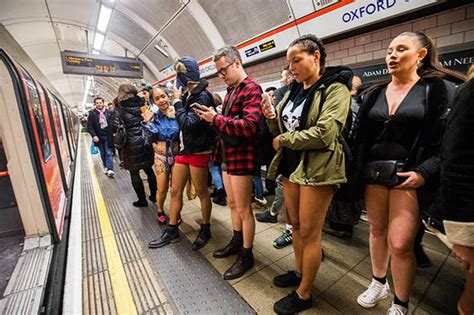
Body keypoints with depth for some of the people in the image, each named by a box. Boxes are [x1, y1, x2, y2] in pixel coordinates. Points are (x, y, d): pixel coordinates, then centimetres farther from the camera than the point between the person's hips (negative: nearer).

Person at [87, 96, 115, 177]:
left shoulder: (109, 112, -1)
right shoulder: (92, 113, -1)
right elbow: (89, 126, -3)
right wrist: (94, 135, -15)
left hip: (107, 136, -1)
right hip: (98, 137, 1)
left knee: (108, 153, -4)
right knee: (102, 153, 12)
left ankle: (110, 169, -7)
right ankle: (105, 167, 27)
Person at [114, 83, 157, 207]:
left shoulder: (120, 107, -4)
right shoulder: (143, 103, 4)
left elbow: (115, 126, -11)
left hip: (131, 144, -3)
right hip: (146, 141, 4)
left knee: (134, 173, 8)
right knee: (149, 169, 16)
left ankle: (142, 200, 15)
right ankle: (154, 195, 23)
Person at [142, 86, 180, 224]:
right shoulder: (154, 116, -2)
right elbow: (149, 140, -5)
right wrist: (147, 122, -15)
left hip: (177, 155, -1)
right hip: (161, 157, 1)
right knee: (162, 190, 9)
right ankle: (160, 211, 38)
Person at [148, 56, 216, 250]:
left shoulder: (203, 96, -15)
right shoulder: (188, 95, 10)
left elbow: (187, 124, -19)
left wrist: (177, 101, -12)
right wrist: (179, 100, 6)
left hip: (198, 151, -8)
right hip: (185, 149, 9)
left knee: (201, 193, 6)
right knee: (175, 191, 12)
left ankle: (205, 231, 27)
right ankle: (172, 232, 29)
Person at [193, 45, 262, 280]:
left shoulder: (251, 89, -11)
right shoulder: (230, 90, 17)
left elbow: (249, 126, -23)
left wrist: (216, 118, -19)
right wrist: (211, 118, 3)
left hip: (242, 157, -9)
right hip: (226, 155, 9)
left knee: (243, 209, 3)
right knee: (232, 204, 19)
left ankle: (246, 256, 23)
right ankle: (236, 242, 39)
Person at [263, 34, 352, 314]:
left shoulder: (335, 88, -9)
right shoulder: (294, 90, 13)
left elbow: (324, 133, -23)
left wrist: (284, 140, -13)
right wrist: (273, 118, -6)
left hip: (317, 168, -7)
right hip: (291, 165, 7)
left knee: (310, 232, 4)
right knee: (296, 225, 18)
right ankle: (300, 272, 41)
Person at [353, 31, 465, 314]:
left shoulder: (436, 88, 0)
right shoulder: (375, 94, 10)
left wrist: (425, 172, -15)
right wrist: (359, 169, 2)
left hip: (408, 175, -4)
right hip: (374, 173, 4)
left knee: (400, 243, -5)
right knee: (377, 230, 15)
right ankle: (378, 284, 37)